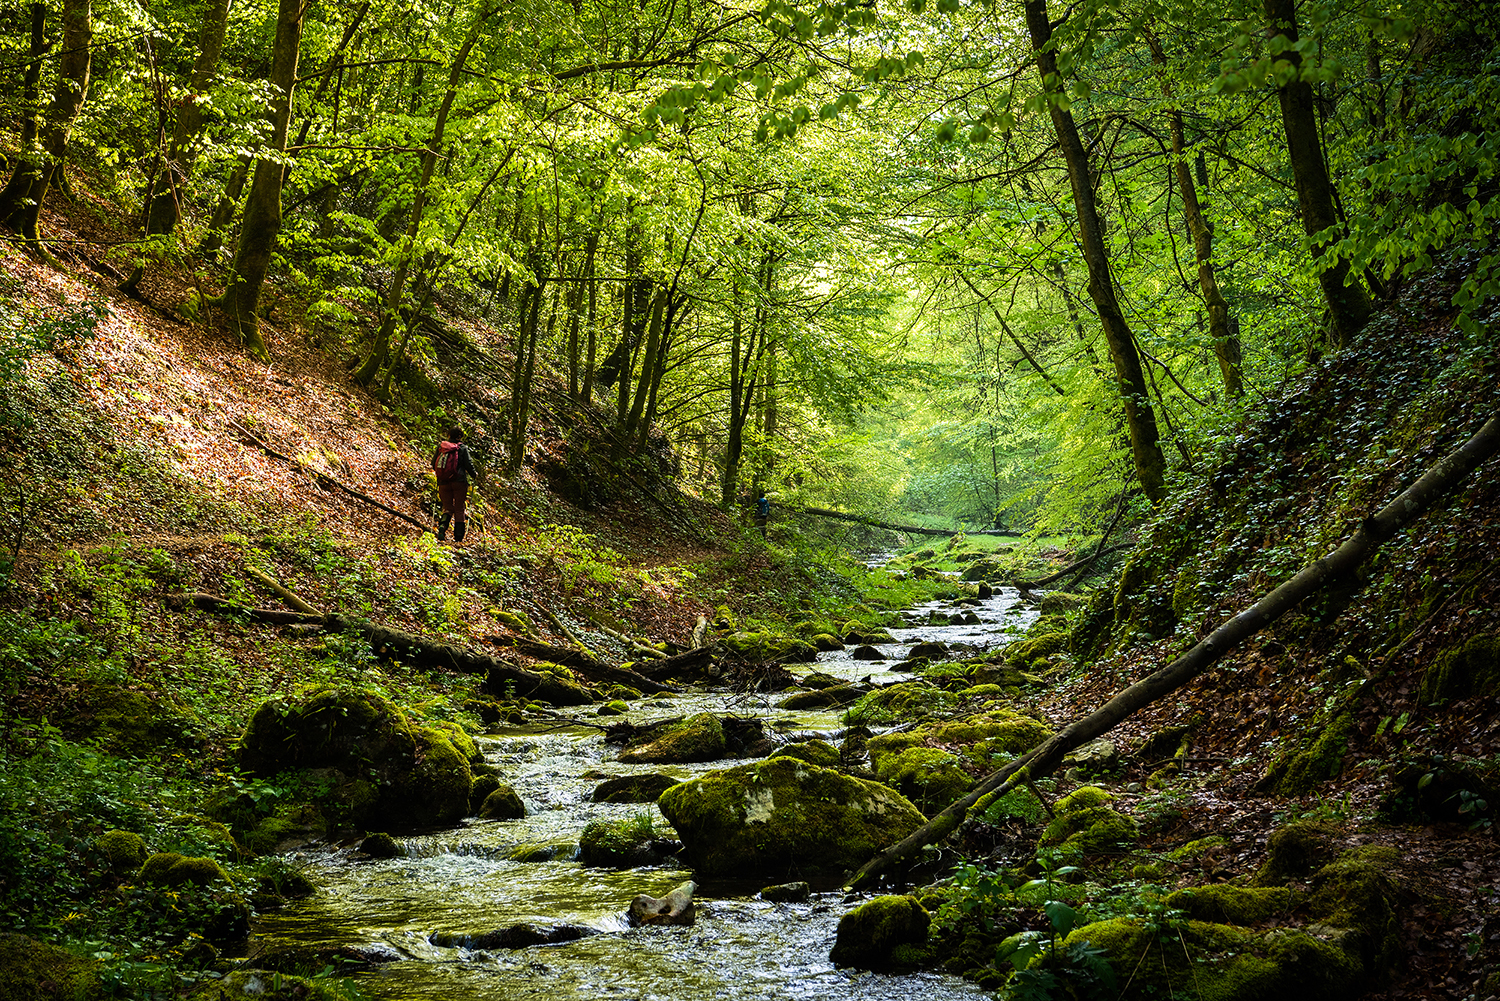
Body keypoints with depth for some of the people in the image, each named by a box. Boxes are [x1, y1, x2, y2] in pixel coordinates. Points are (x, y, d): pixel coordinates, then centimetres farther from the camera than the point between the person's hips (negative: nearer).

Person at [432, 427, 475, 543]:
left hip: (443, 482, 2)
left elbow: (433, 463, 10)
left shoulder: (441, 445, 4)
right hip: (459, 481, -2)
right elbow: (468, 464, -4)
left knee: (447, 507, 11)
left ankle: (442, 526, -19)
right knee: (459, 509, 6)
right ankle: (458, 537, 4)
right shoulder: (462, 448, -4)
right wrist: (473, 474, 17)